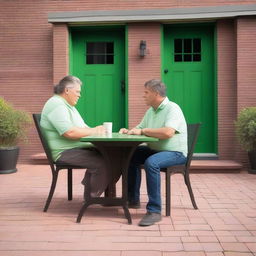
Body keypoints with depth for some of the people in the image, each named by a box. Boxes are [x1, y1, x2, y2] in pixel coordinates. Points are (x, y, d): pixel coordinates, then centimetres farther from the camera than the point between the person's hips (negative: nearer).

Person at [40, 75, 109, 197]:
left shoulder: (67, 105, 21)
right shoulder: (56, 105, -15)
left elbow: (80, 128, 24)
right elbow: (69, 132, -27)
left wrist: (96, 130, 3)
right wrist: (93, 131, -15)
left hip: (77, 147, 11)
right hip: (64, 153, -11)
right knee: (102, 162, -23)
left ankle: (88, 185, 11)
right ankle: (92, 197, -5)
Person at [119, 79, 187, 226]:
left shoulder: (172, 108, -15)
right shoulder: (151, 111, 14)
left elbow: (168, 132, -32)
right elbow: (140, 128, 24)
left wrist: (143, 131, -21)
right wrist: (129, 131, 0)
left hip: (176, 153, -10)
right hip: (155, 149, 10)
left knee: (151, 162, -34)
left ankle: (154, 211, -28)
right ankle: (133, 200, 15)